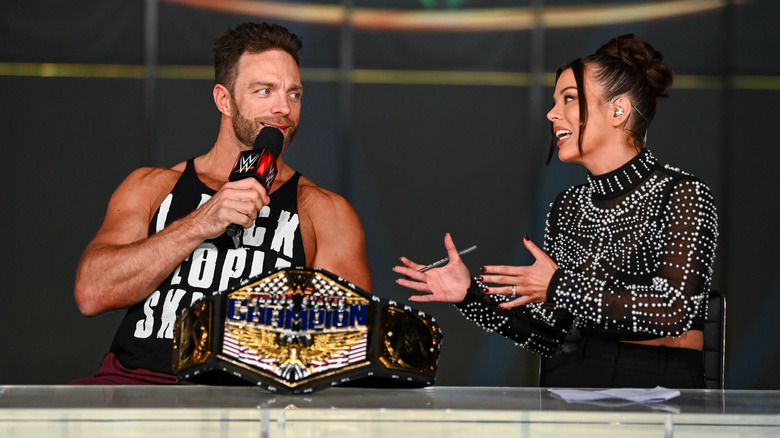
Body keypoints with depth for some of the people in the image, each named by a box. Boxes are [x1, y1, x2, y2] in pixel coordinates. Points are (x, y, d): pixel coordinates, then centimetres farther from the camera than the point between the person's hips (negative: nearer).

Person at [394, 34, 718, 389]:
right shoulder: (567, 207, 14)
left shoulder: (684, 196, -2)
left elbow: (675, 312, -14)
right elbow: (551, 339, 15)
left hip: (656, 387, -5)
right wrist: (473, 294, 4)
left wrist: (561, 288, -12)